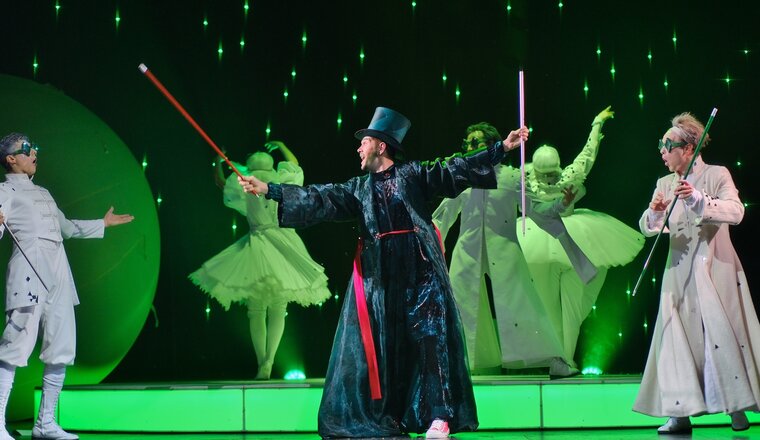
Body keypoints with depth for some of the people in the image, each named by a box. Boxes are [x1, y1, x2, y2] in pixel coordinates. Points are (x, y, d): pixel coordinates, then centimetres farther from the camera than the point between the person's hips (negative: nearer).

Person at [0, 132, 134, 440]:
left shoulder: (42, 193, 27)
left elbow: (67, 228, 39)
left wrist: (103, 223, 48)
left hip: (58, 277, 8)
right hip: (30, 276, -8)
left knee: (61, 351, 6)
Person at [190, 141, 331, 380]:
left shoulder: (243, 188, 1)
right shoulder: (283, 182, 5)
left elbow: (221, 182, 20)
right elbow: (294, 163, 26)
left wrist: (219, 163, 37)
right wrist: (281, 146, 42)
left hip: (257, 249, -1)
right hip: (282, 248, 1)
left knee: (256, 313, 5)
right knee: (277, 312, 2)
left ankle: (262, 365, 0)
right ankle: (268, 361, -16)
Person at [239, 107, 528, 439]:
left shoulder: (414, 174, 5)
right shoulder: (359, 188, 15)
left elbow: (456, 169, 1)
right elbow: (319, 198, 10)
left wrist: (502, 148, -6)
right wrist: (268, 190, 3)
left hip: (419, 268, -4)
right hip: (377, 274, 4)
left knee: (428, 337, -8)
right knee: (376, 343, 4)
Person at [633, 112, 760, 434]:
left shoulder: (717, 175, -3)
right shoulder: (665, 184, 9)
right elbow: (646, 228, 5)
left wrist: (698, 199, -31)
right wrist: (654, 213, -18)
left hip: (715, 269, -4)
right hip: (680, 272, 4)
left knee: (723, 335, -3)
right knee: (678, 339, -1)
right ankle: (680, 413, -1)